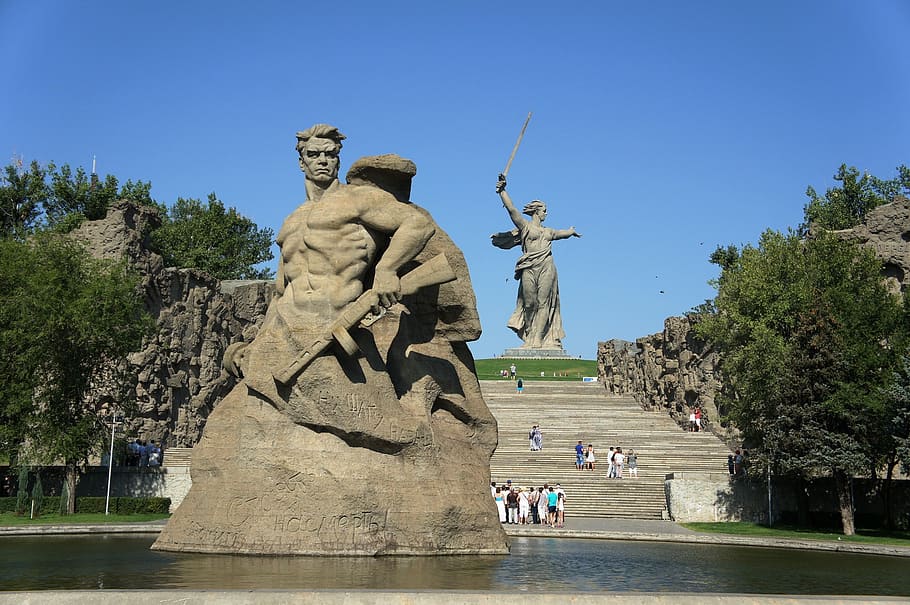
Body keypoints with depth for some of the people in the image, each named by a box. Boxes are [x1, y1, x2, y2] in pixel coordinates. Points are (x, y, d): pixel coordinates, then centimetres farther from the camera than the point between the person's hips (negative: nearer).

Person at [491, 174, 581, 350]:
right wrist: (502, 190, -14)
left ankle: (537, 339, -6)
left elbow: (564, 233, 46)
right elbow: (511, 208, -4)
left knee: (543, 303, -5)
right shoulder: (525, 226, 8)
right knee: (530, 304, -3)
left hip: (547, 269, 4)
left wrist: (572, 231, 65)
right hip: (530, 269, -4)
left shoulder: (548, 232, 25)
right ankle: (529, 336, 7)